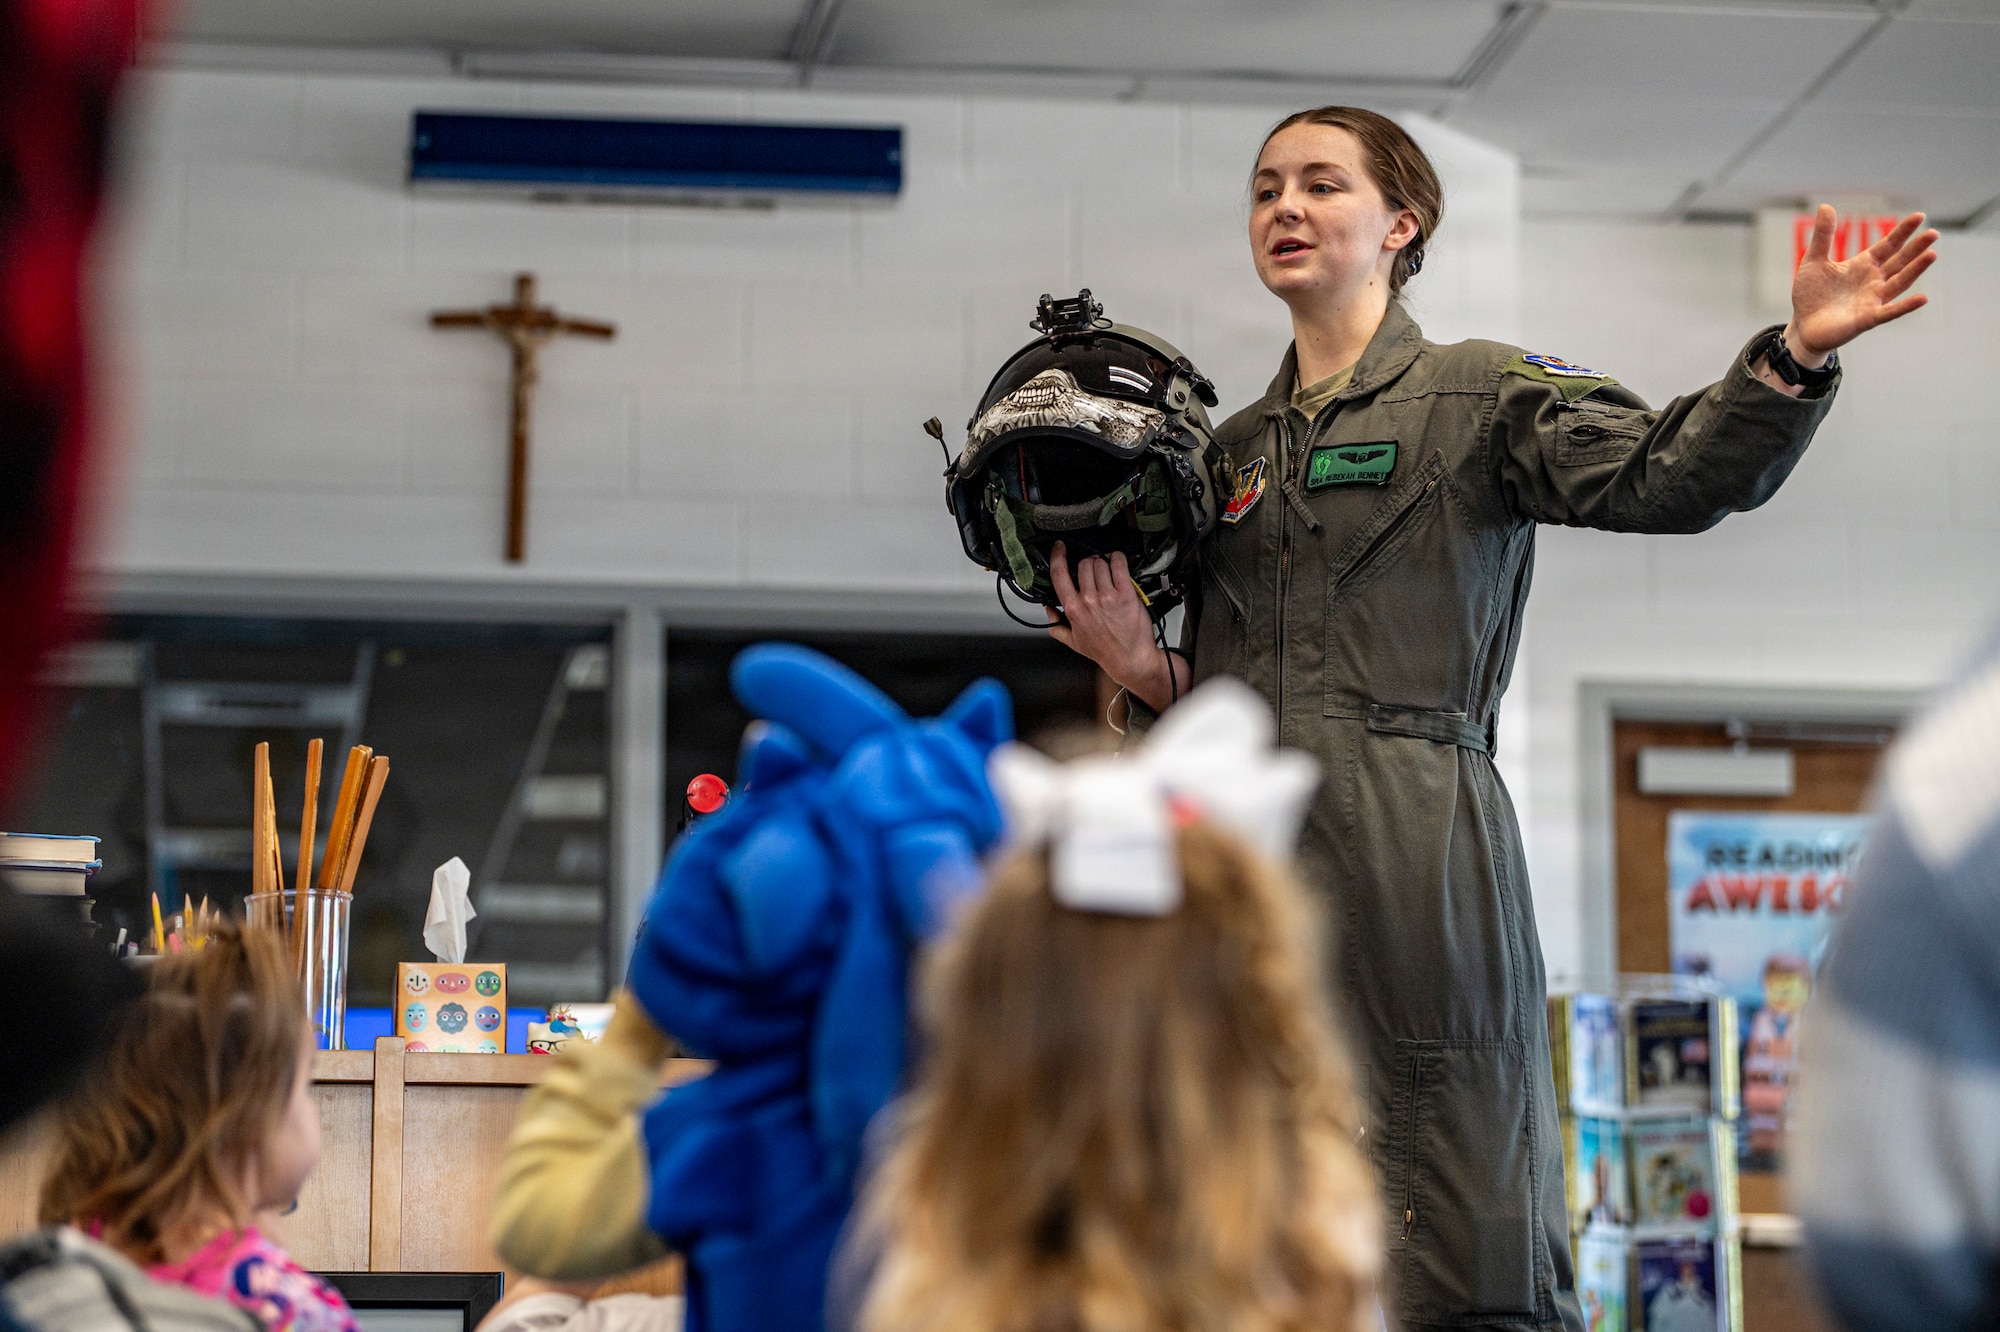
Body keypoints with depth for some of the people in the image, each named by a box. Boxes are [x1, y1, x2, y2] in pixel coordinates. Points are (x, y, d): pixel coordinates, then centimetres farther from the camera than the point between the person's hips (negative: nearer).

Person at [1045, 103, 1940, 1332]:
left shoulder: (1479, 396, 7)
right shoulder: (1234, 451, 22)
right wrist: (1146, 672, 4)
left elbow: (1667, 476, -11)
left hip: (1416, 856, -5)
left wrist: (1796, 353, -25)